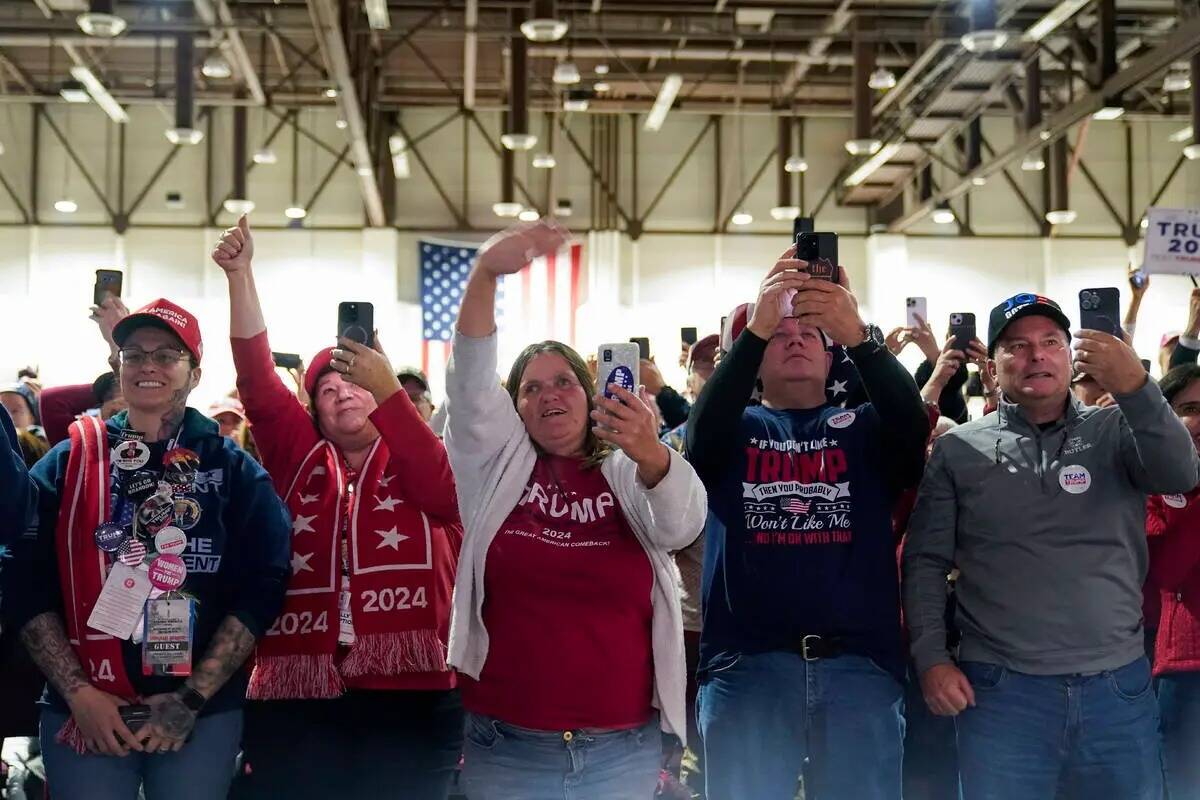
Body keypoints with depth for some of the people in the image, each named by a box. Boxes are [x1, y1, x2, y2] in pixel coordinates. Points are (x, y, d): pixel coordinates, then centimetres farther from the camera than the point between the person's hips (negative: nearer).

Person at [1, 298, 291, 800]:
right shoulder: (67, 463, 5)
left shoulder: (233, 470, 3)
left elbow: (261, 589, -3)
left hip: (205, 716, 0)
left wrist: (193, 698, -11)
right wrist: (79, 693, -11)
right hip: (83, 713, 0)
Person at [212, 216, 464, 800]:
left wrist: (386, 387, -19)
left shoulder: (416, 462, 9)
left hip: (408, 693, -2)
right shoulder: (299, 457, 15)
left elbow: (441, 488, -13)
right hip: (296, 695, 2)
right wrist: (241, 276, -5)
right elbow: (257, 382, 4)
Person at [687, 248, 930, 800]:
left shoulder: (864, 427, 13)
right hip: (748, 665, -1)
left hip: (860, 664, 1)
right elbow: (700, 433, -11)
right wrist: (756, 327, -24)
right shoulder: (736, 429, 12)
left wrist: (859, 336, -25)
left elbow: (913, 426, -9)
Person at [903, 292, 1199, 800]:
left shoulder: (1116, 432, 6)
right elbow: (925, 562, 5)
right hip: (1000, 691, -1)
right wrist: (931, 658, -6)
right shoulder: (959, 450, 4)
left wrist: (1136, 389, -29)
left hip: (1119, 687, 1)